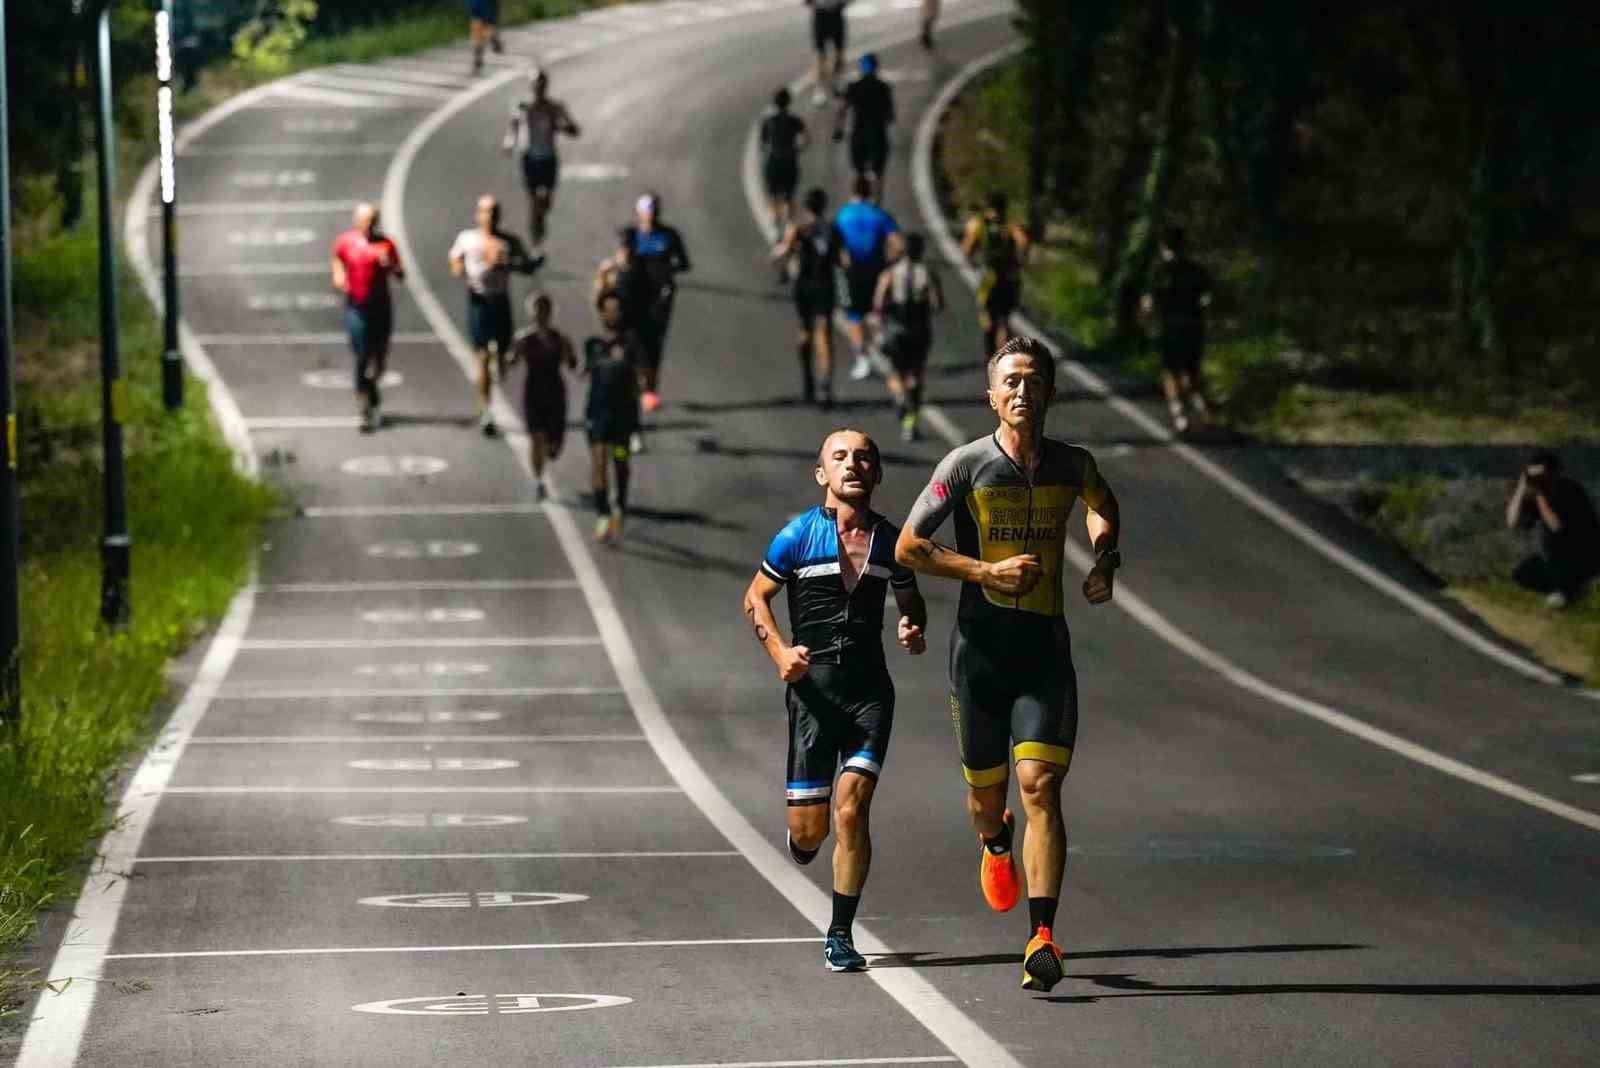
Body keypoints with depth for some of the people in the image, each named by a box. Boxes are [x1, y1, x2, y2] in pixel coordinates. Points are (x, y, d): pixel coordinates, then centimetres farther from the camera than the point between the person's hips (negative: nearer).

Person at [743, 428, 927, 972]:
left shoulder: (890, 539, 7)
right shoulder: (800, 534, -2)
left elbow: (910, 599, 22)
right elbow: (755, 596, 4)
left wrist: (914, 629, -1)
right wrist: (780, 652, -11)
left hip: (870, 688, 1)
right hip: (813, 685, -1)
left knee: (851, 809, -13)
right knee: (809, 827, 0)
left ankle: (840, 936, -2)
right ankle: (803, 839, 40)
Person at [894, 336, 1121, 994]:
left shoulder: (1072, 465, 2)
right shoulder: (966, 466, -7)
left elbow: (1103, 503, 27)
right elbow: (908, 548, -3)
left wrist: (1104, 561, 8)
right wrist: (989, 571, -13)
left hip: (1046, 650, 1)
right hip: (980, 649, 0)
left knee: (1040, 787, -15)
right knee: (987, 797, 11)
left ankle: (1042, 939, -19)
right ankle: (994, 842, 51)